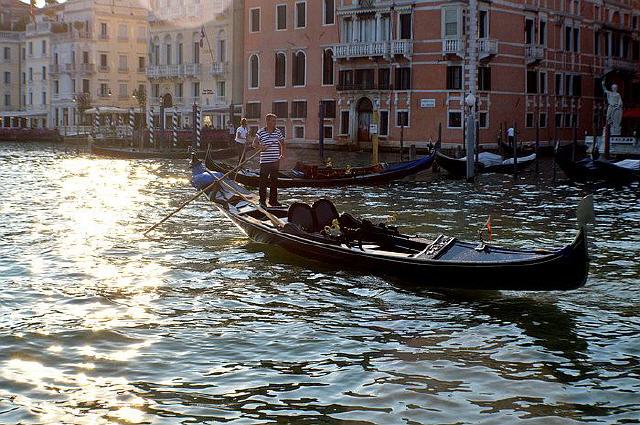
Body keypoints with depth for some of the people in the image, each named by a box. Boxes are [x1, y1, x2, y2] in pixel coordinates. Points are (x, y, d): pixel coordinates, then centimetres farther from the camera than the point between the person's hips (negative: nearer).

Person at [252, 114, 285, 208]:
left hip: (275, 161, 4)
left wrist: (282, 154, 11)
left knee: (274, 181, 10)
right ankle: (262, 201, 7)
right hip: (264, 160, -4)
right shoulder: (261, 132, -4)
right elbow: (254, 144, -4)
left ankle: (273, 200, 18)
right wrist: (260, 147, -23)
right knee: (263, 181, -1)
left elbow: (282, 143, 20)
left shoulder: (278, 132, 7)